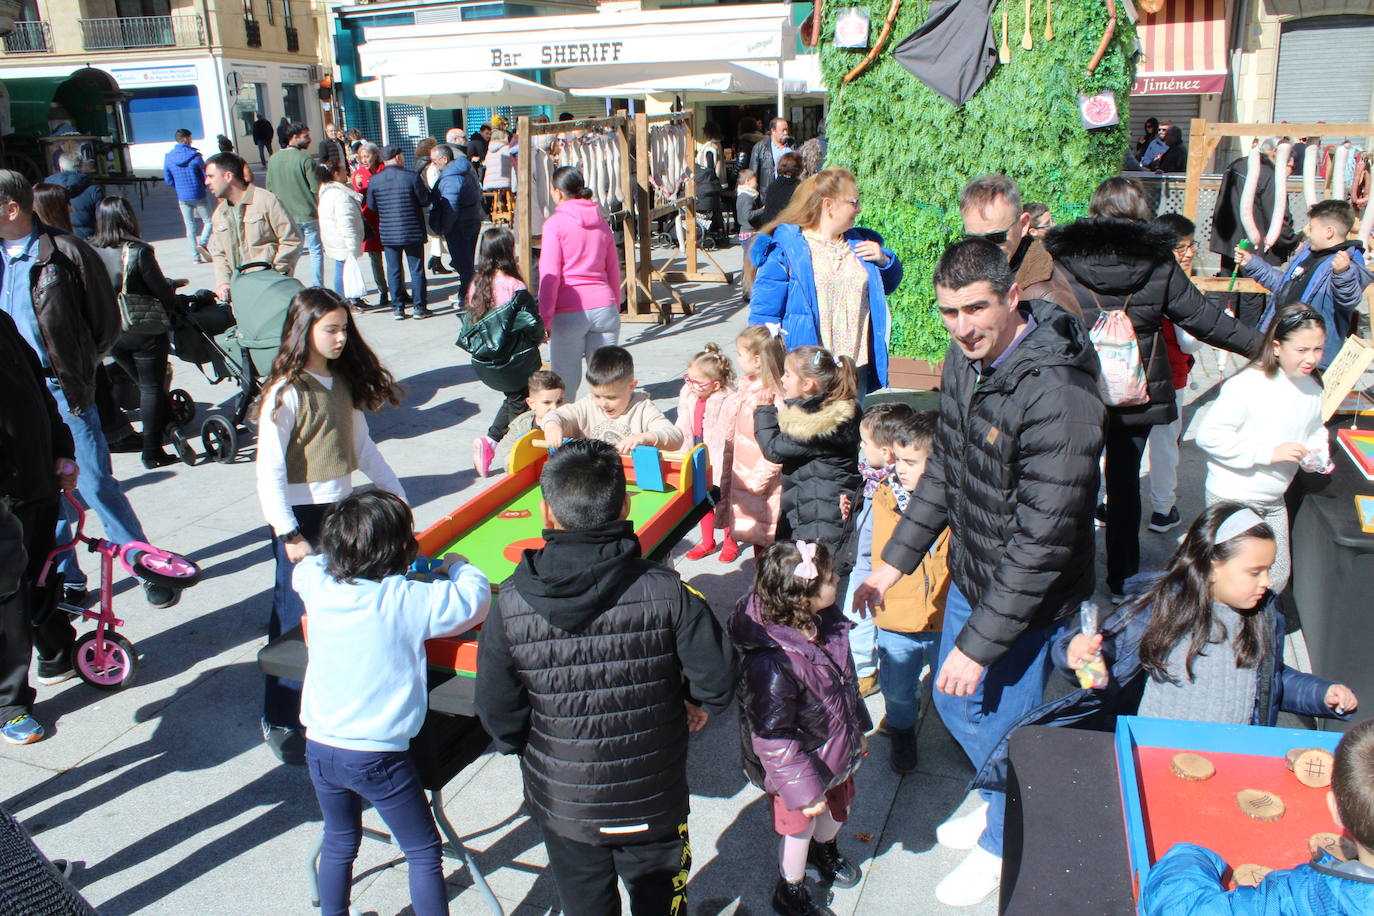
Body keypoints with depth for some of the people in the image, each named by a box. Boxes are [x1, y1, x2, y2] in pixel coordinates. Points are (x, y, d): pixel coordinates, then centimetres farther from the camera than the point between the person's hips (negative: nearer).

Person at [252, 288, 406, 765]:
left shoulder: (344, 382, 7)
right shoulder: (286, 393, -15)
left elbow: (362, 446, 16)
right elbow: (269, 471, -16)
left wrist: (396, 493, 15)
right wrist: (288, 535, -18)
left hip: (341, 510, 7)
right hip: (300, 519, -7)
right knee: (297, 619, 0)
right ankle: (281, 722, 15)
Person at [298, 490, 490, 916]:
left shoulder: (318, 585, -6)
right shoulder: (408, 600, -20)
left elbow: (303, 567, 18)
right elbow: (475, 598, -12)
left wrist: (343, 558, 21)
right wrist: (457, 566, 6)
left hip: (319, 746, 6)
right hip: (378, 756, -5)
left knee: (339, 841, 26)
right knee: (424, 852, 11)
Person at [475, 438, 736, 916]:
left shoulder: (511, 605, -20)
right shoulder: (667, 590, -22)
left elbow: (497, 712, -12)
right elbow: (716, 675, -17)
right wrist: (700, 703, 6)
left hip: (563, 804, 1)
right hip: (654, 800, 0)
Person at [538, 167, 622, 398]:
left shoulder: (555, 223, -3)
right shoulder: (601, 223, 12)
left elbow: (550, 275, -8)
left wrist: (544, 318, -6)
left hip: (569, 312, -4)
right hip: (604, 307, 4)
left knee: (565, 384, 4)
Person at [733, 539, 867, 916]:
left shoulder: (826, 621, -14)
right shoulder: (770, 664, -40)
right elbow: (773, 738, -31)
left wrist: (857, 727, 17)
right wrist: (803, 790, -23)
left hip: (835, 752, 7)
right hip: (798, 765, -7)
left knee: (838, 807, 30)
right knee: (799, 827, 17)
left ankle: (824, 851, 63)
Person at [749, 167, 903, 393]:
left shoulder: (860, 243, 13)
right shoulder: (785, 248, -5)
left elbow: (889, 285, 27)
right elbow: (764, 313, -7)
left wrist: (884, 260, 4)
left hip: (856, 368, 6)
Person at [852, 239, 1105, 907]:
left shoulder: (1057, 397, -31)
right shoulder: (966, 358, -4)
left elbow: (1043, 541, -29)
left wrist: (979, 643, -24)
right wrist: (893, 562, 10)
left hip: (1028, 601, -8)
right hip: (970, 575, 8)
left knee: (1003, 724, 12)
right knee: (951, 699, 25)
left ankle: (1003, 845, 42)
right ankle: (997, 801, 53)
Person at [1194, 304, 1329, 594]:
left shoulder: (1312, 388, 4)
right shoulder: (1247, 385, -21)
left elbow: (1315, 431, 20)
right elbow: (1208, 435, -26)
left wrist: (1317, 455, -3)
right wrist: (1269, 452, -27)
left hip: (1274, 502, 8)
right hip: (1232, 500, -7)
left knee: (1278, 579, 14)